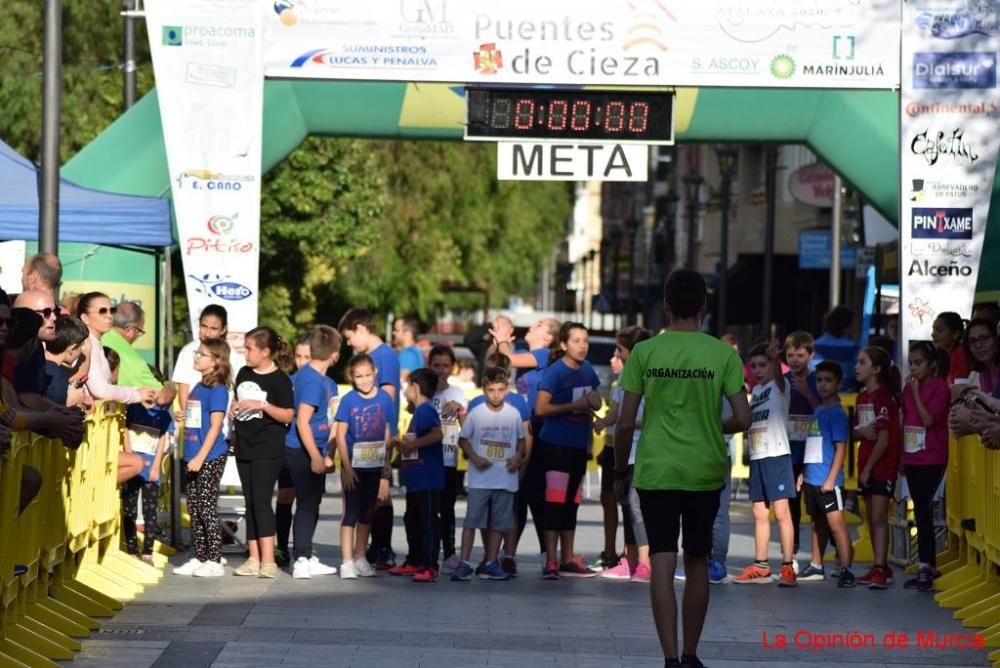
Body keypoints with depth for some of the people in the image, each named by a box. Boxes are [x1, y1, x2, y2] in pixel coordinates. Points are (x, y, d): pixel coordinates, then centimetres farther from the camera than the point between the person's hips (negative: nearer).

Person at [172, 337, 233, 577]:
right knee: (194, 508, 11)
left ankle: (215, 561, -1)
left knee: (207, 508, -6)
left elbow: (215, 426, -15)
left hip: (210, 458, -9)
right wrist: (182, 416, 5)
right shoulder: (198, 387, 14)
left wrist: (201, 457, -19)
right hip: (195, 456, 9)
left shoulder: (217, 389, -11)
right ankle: (199, 558, 18)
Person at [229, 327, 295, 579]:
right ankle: (254, 559, 12)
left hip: (268, 450, -7)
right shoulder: (244, 374, 11)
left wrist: (262, 405, -22)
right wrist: (233, 408, 4)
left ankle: (268, 560, -14)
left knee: (261, 501, -13)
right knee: (250, 502, 8)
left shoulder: (279, 379, -8)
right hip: (244, 447, 7)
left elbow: (288, 415, -12)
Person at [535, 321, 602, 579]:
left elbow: (594, 398, 24)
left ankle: (568, 560, 19)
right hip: (555, 444, -7)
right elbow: (541, 408, -17)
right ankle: (551, 562, -9)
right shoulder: (555, 371, -11)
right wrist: (575, 406, -21)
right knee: (555, 501, -9)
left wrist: (594, 402, 0)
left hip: (579, 445, 7)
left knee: (571, 503, 12)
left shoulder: (587, 370, 8)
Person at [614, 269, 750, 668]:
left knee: (662, 563, -3)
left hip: (655, 472, -1)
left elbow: (625, 423, -3)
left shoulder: (644, 353, -3)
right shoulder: (723, 354, -2)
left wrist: (620, 472, 11)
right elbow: (742, 419, -6)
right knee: (697, 563, 14)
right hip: (705, 473, 1)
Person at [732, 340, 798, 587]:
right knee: (760, 513, 11)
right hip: (756, 457, 8)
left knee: (781, 511, -9)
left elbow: (778, 373, -29)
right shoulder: (756, 391, 17)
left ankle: (788, 567, -9)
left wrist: (775, 358, -49)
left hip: (776, 455, -8)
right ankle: (760, 566, 16)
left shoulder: (779, 386, -5)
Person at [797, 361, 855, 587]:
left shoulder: (837, 413, -9)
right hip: (811, 479, 8)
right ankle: (816, 567, 27)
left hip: (827, 481, -8)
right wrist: (803, 473, 20)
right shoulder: (816, 411, 15)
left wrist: (831, 478, -18)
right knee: (818, 523, 18)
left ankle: (846, 570, -13)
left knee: (836, 523, -11)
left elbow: (841, 449, -13)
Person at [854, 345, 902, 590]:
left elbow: (884, 439, -16)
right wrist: (862, 431, -8)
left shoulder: (884, 397, -14)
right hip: (866, 465, 9)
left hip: (883, 465, -9)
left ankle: (880, 569, -16)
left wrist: (869, 468, -15)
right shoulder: (862, 397, 12)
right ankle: (880, 567, 18)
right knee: (871, 518, 11)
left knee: (879, 517, -13)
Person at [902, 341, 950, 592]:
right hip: (912, 458, 7)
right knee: (923, 512, 10)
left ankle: (924, 568, -14)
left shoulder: (940, 388, -9)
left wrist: (916, 392, -16)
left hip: (932, 460, -7)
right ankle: (929, 567, 15)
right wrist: (901, 457, 15)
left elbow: (928, 419, -20)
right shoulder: (909, 388, 10)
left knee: (922, 510, -14)